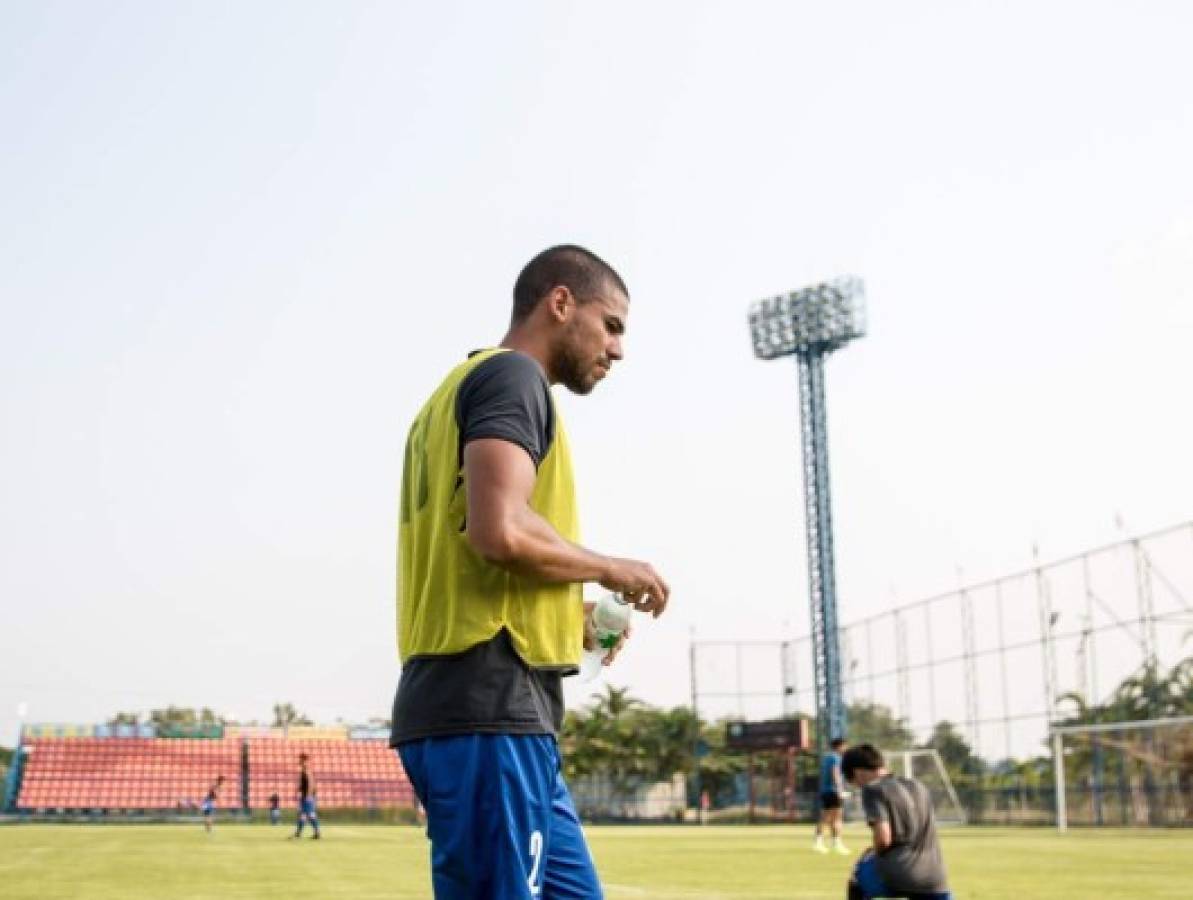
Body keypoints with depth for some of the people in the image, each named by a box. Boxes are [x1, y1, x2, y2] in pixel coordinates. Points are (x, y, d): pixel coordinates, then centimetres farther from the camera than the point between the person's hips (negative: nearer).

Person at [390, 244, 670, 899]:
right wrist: (611, 569, -4)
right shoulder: (512, 374, -5)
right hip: (487, 706, -10)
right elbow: (501, 530, -21)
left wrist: (572, 612, 16)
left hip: (473, 704, 10)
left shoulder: (465, 385, 25)